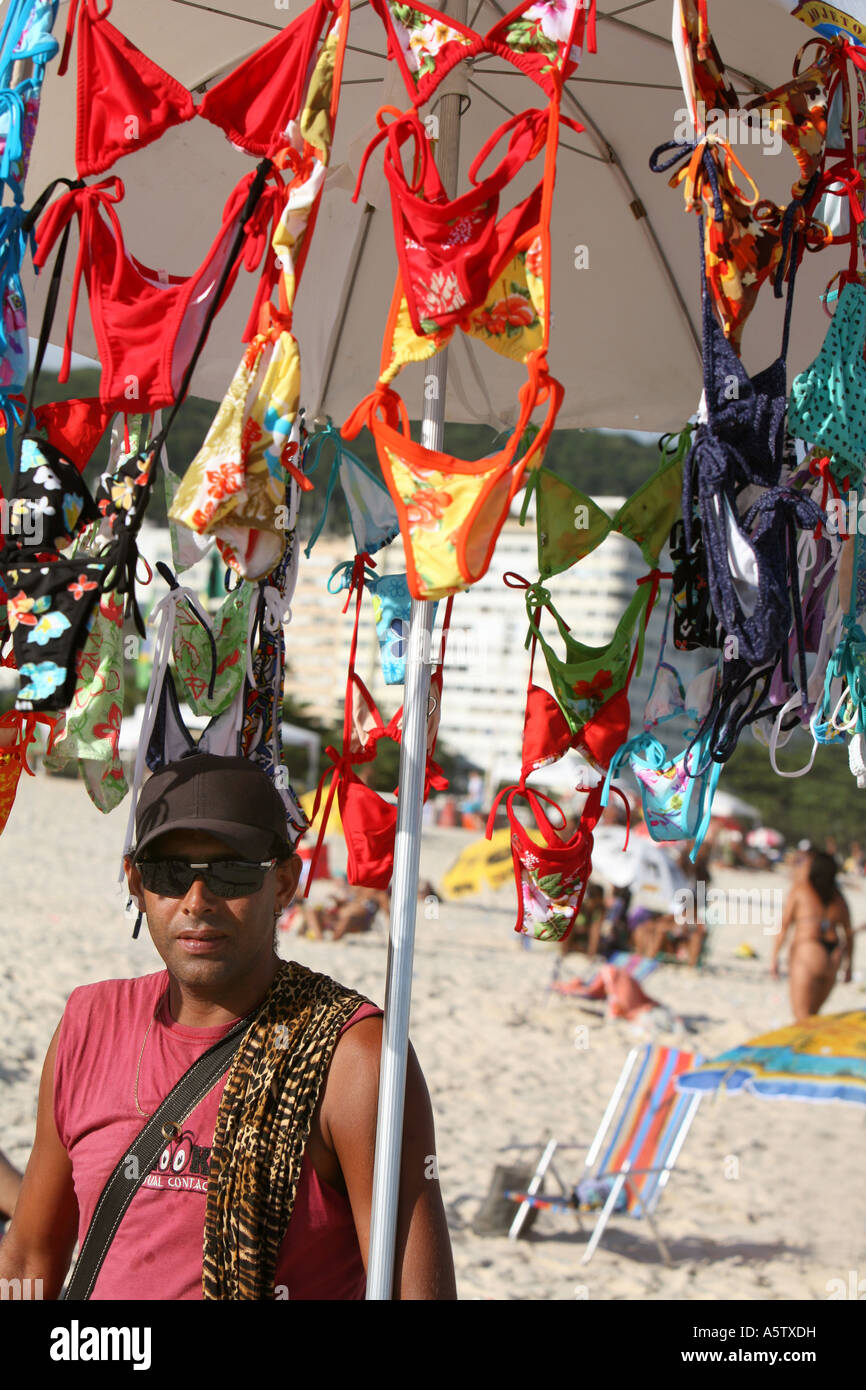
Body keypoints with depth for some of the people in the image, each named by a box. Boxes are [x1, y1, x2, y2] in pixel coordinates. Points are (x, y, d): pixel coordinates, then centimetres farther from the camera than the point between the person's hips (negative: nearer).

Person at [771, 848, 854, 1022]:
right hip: (833, 958, 6)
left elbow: (784, 925, -4)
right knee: (813, 1013, 20)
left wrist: (774, 957, -2)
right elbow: (849, 934, 14)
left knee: (802, 1017, -2)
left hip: (807, 953, -6)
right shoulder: (838, 898, 14)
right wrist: (849, 965, 21)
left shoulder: (799, 889, 0)